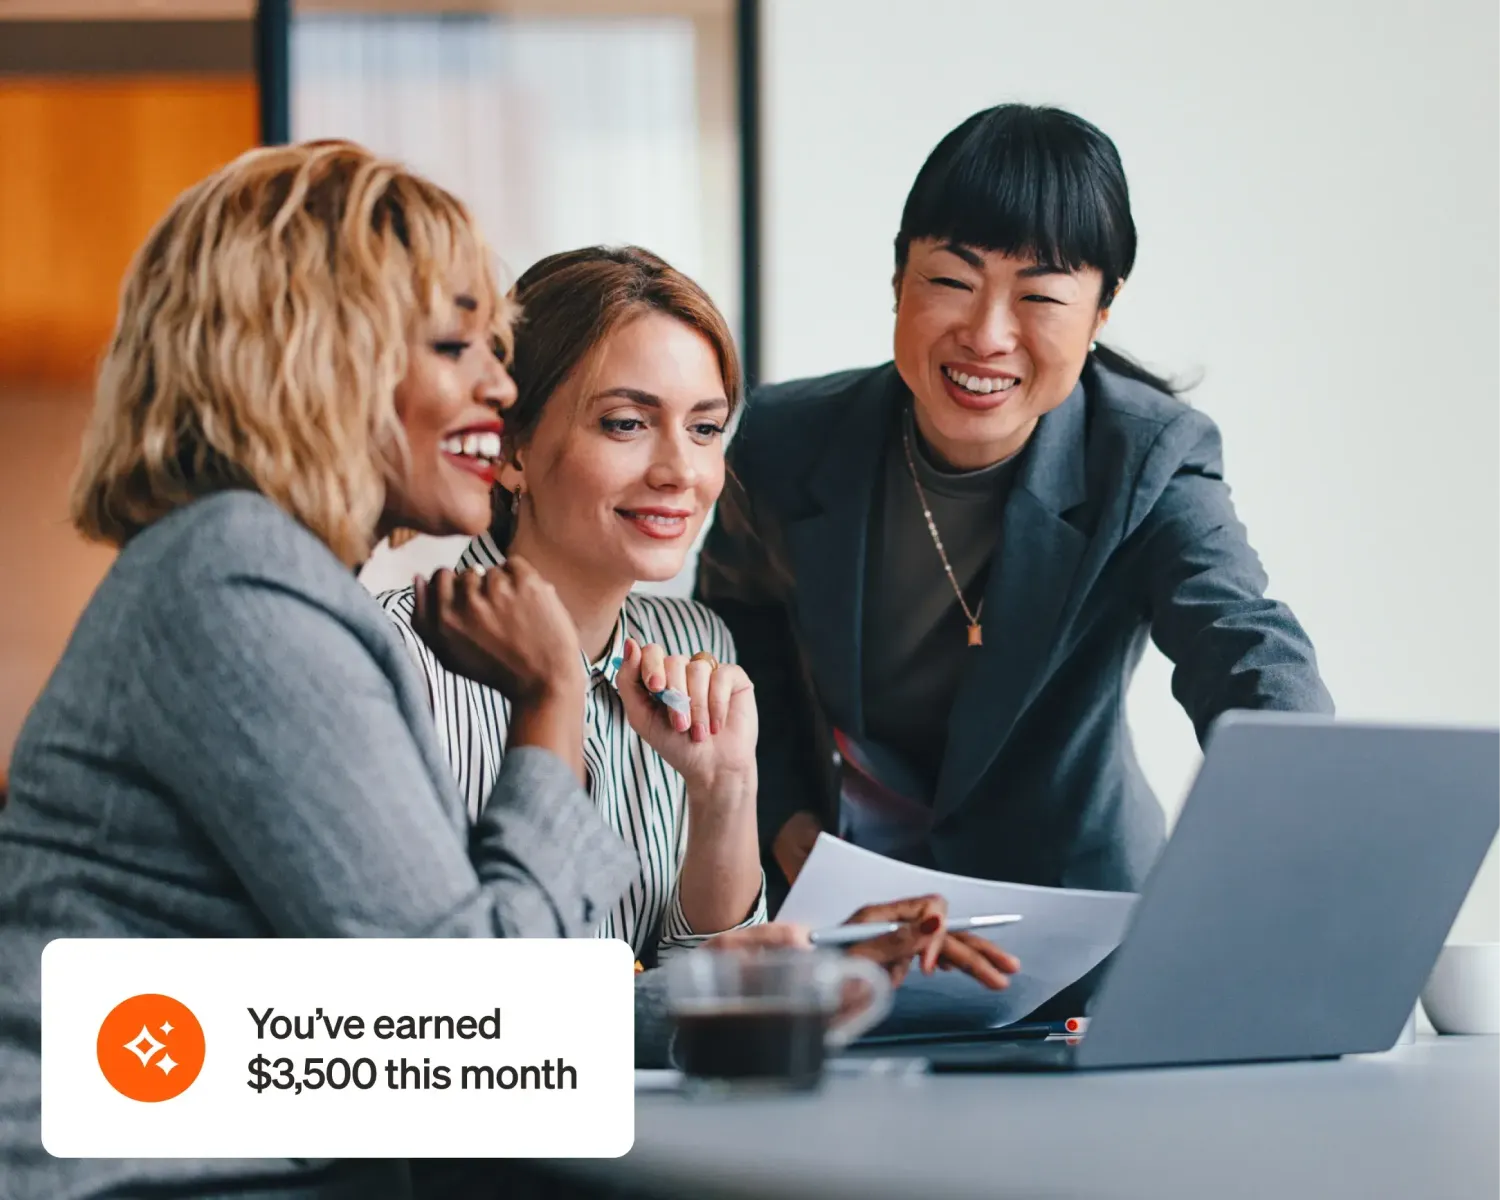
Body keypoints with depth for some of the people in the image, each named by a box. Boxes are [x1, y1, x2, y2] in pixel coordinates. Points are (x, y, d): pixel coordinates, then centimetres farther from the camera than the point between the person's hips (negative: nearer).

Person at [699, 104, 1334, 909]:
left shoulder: (1150, 463, -12)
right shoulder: (784, 447, -7)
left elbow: (1245, 648, -30)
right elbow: (735, 639, 14)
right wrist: (786, 823, 0)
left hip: (1072, 897, 0)